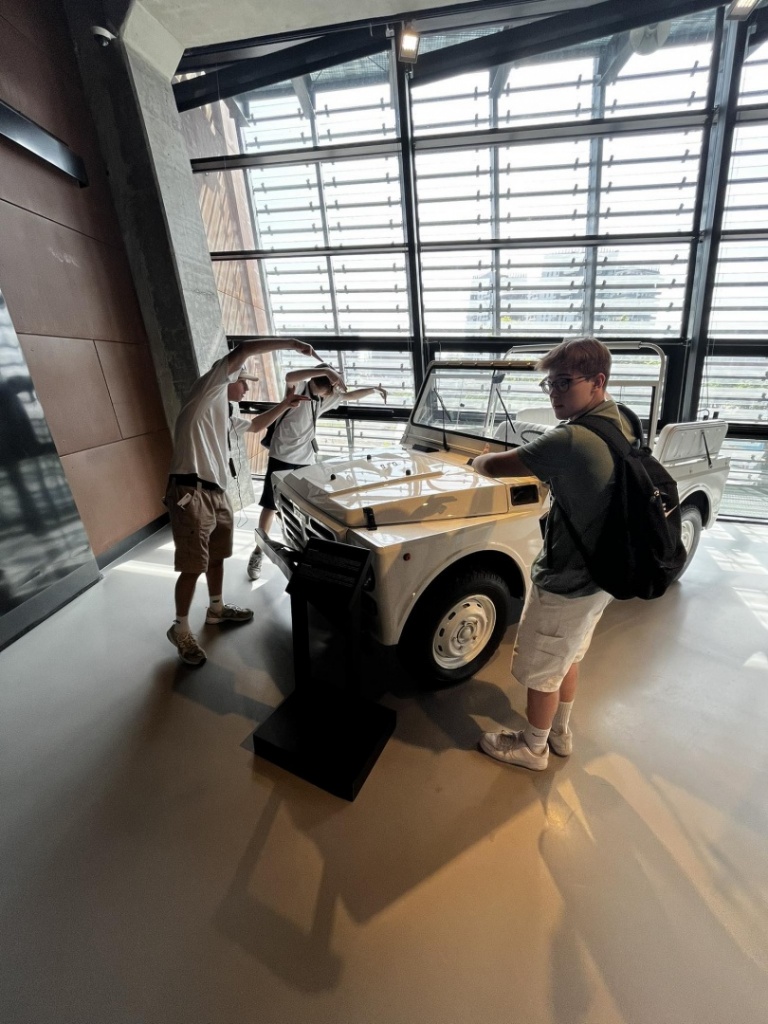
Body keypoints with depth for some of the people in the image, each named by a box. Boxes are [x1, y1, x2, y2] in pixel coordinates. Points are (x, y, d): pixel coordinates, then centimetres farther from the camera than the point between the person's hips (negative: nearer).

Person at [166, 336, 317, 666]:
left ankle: (216, 610, 38)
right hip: (191, 493, -10)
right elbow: (242, 351, -15)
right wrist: (290, 342, -9)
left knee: (217, 558, 20)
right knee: (193, 567, -2)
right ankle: (180, 629, 15)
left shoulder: (226, 416, 23)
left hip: (217, 493, 10)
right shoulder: (208, 390, -3)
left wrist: (284, 405, 28)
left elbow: (255, 425, 41)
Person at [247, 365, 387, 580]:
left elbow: (351, 396, 17)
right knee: (270, 505, 2)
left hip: (305, 458, 5)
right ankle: (258, 552, 14)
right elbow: (289, 377, -40)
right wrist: (326, 371, -44)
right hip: (282, 456, -5)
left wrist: (374, 390, 11)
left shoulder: (326, 396, 2)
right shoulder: (299, 388, -16)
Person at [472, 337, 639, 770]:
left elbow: (493, 466, -23)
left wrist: (479, 460, 0)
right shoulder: (621, 422, 0)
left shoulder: (569, 440, -30)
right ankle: (561, 732, 49)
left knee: (539, 671, 14)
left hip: (565, 585, -9)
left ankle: (531, 747, 38)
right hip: (600, 575, 9)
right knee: (568, 658, 28)